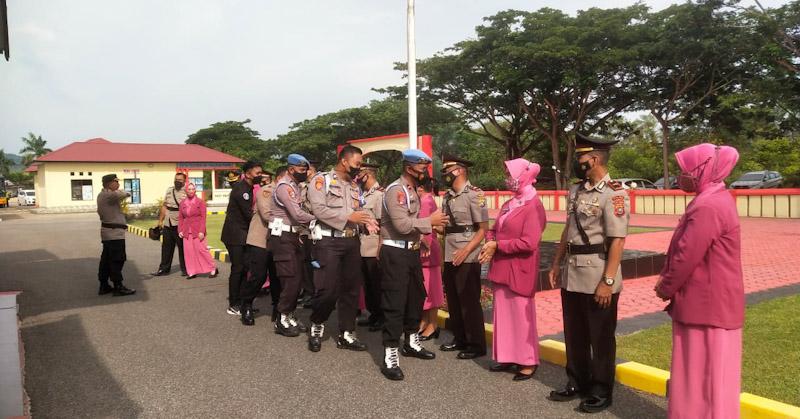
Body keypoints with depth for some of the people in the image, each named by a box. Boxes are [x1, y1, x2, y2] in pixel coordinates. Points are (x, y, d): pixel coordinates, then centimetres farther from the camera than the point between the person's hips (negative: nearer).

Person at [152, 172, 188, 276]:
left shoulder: (187, 192, -5)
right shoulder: (169, 190, 13)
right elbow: (164, 206, 18)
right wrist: (160, 220, 16)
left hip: (180, 225, -6)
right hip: (167, 224, 6)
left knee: (182, 247, 1)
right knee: (166, 247, 11)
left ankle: (185, 269, 12)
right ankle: (164, 269, 21)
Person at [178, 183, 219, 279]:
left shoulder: (200, 202, -2)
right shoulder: (183, 203, 10)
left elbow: (203, 217, -6)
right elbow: (180, 218, 13)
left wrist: (201, 231, -12)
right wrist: (180, 230, 4)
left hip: (198, 231, -4)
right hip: (186, 231, 4)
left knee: (201, 249, -7)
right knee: (189, 251, 2)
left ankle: (213, 269, 4)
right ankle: (192, 272, 10)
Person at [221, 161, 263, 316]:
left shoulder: (248, 188, 13)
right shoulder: (241, 188, -17)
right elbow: (249, 214, -21)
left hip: (241, 234, 9)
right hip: (235, 235, -9)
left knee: (242, 268, 12)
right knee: (238, 269, -5)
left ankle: (240, 301, 21)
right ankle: (233, 306, 4)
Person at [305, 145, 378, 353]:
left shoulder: (355, 186, 16)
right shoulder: (321, 179, -6)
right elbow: (318, 209, -18)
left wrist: (366, 221, -6)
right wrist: (348, 216, -19)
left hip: (352, 241, 7)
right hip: (328, 241, -7)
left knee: (351, 288, 9)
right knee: (327, 288, -9)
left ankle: (346, 334, 20)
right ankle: (317, 325, 18)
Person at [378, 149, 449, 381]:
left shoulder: (413, 190, 14)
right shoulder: (395, 190, -16)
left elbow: (412, 222, 12)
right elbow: (402, 224, -26)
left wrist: (431, 225, -1)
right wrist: (430, 221, -17)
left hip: (411, 250, 10)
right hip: (395, 253, -10)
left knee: (416, 296, 18)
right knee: (394, 302, -6)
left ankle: (412, 343, 35)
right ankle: (390, 356, 1)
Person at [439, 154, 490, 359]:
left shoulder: (474, 194, -10)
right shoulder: (448, 196, 12)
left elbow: (483, 229, -13)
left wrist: (465, 251, -20)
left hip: (467, 258, -8)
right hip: (450, 257, 8)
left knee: (469, 302, 1)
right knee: (453, 300, 15)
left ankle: (476, 345, 13)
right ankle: (460, 339, 29)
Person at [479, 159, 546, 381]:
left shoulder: (533, 206, -14)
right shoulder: (508, 204, 12)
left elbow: (529, 243, -21)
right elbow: (495, 230, 16)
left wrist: (497, 246, -16)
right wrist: (490, 243, -6)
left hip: (519, 270, -8)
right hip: (502, 268, 8)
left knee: (521, 316, 3)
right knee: (503, 314, 14)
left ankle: (528, 363, 16)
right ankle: (507, 357, 26)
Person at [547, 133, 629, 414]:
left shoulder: (614, 194, -15)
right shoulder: (576, 190, 10)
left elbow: (617, 241, -18)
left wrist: (608, 281, -20)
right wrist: (556, 264, 16)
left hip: (597, 277, -7)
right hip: (572, 276, 8)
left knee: (600, 338, 8)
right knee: (574, 335, 17)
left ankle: (601, 392, 24)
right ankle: (577, 383, 34)